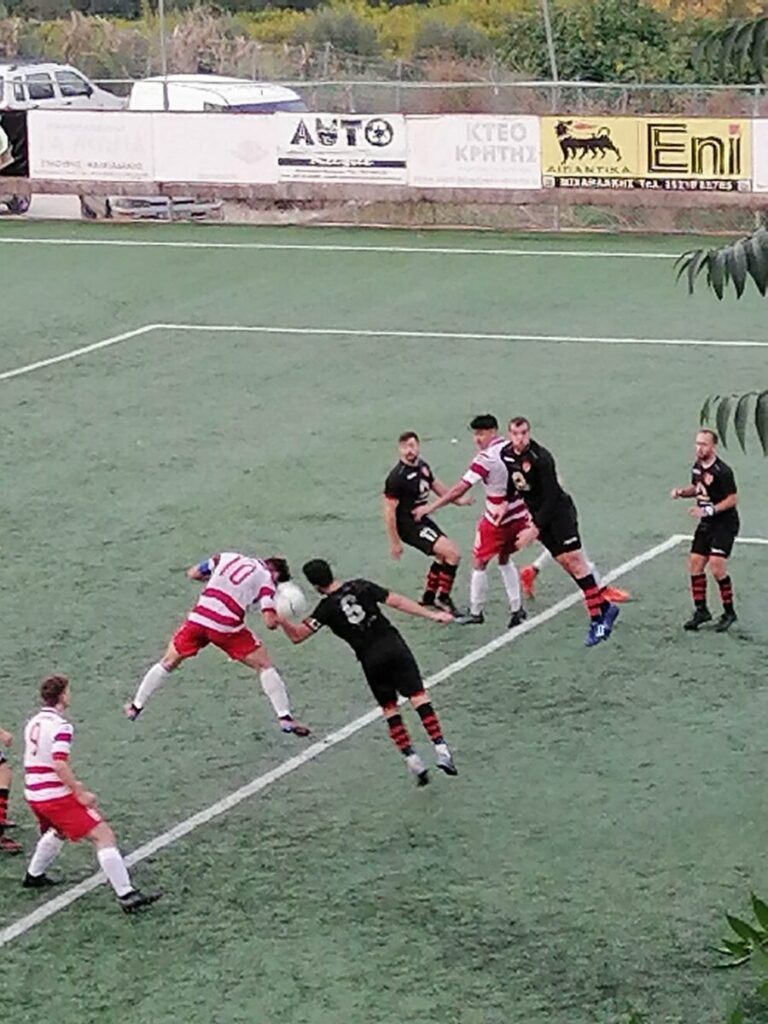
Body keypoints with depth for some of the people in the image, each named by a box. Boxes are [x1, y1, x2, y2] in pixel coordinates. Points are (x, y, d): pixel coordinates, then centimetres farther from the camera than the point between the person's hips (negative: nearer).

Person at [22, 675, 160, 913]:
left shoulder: (33, 723, 12)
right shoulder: (60, 726, -16)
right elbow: (60, 765, -26)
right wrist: (80, 793, -21)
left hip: (33, 794, 9)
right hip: (56, 796, -9)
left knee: (58, 831, 38)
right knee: (103, 836, -11)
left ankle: (33, 876, 50)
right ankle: (126, 896, -18)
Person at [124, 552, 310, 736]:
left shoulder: (228, 557, 19)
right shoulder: (266, 579, 5)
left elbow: (192, 573, 24)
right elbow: (270, 622, -5)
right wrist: (280, 618, 16)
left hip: (198, 618, 4)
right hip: (227, 628, -4)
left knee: (168, 663, 24)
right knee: (265, 665, 11)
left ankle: (136, 707, 31)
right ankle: (285, 718, 4)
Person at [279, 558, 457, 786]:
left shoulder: (327, 608, 0)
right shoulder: (361, 586, 6)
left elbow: (298, 635, -4)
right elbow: (397, 602, 4)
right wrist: (431, 614, 7)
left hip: (371, 659, -1)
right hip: (393, 644, 1)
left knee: (389, 709, 12)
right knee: (418, 696, 0)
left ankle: (412, 760, 4)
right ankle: (440, 749, -11)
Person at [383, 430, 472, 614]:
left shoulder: (422, 466, 2)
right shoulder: (397, 477, -23)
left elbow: (436, 484, 21)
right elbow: (389, 511, -21)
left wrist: (458, 500, 22)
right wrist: (395, 542, -19)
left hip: (422, 519, 10)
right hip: (408, 525, -10)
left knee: (444, 555, 24)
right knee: (453, 553, -16)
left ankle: (428, 597, 36)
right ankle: (443, 598, -4)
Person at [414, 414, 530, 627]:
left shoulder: (486, 458, -19)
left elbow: (459, 489, -21)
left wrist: (430, 507, -17)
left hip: (497, 520, -7)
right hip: (519, 514, 7)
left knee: (479, 563, 9)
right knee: (505, 559, 24)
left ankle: (475, 612, 18)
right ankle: (516, 608, 21)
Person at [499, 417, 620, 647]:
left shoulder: (541, 458, -23)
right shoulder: (506, 454, -2)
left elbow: (551, 497, -23)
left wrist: (536, 529, -23)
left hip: (559, 510, -7)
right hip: (538, 513, 7)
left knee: (574, 560, -12)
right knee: (564, 561, 2)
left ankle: (596, 619, -12)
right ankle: (605, 607, 10)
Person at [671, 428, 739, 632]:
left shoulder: (722, 471, -19)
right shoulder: (697, 466, 6)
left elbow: (733, 499, -18)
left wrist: (709, 510, -24)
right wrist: (682, 491, 3)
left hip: (725, 524, -8)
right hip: (706, 524, 8)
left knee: (717, 567, -16)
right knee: (695, 564, 4)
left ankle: (729, 613, -2)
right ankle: (701, 611, 15)